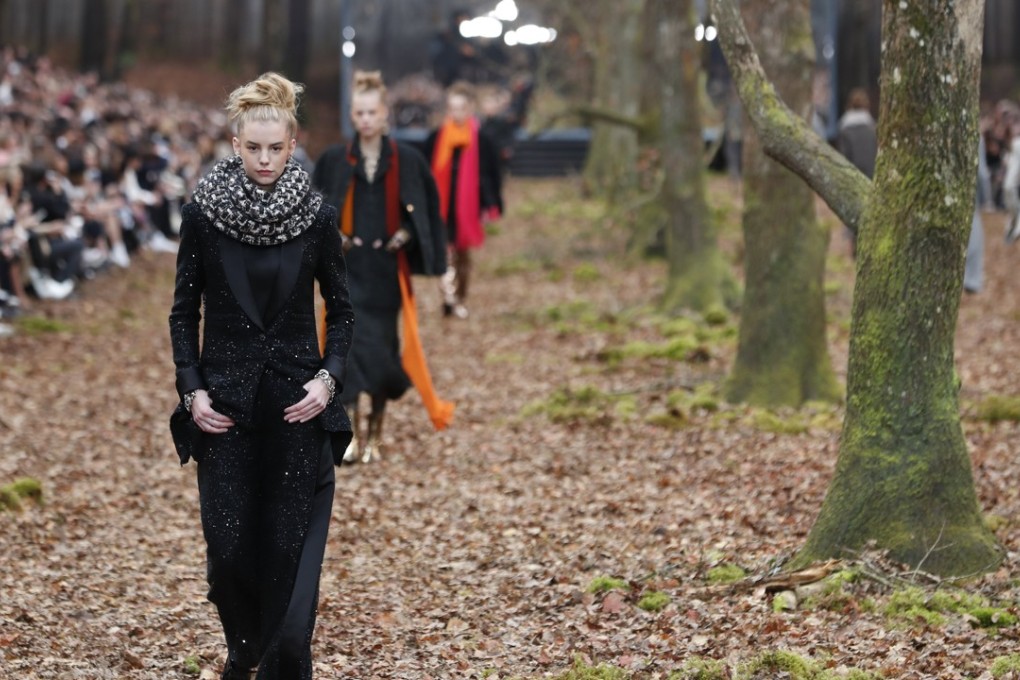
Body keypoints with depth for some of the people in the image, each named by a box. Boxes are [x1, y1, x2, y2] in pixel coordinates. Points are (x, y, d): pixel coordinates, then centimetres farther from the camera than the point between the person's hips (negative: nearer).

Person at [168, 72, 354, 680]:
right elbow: (184, 312, 5)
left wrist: (329, 377, -8)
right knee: (229, 547, 3)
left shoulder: (318, 217, -2)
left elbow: (342, 310, 6)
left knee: (291, 548, -3)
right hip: (226, 402, 0)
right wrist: (192, 389, -4)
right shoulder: (203, 213, -3)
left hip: (296, 402, 0)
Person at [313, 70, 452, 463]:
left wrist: (408, 233, -7)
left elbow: (427, 207, 8)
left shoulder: (407, 161, 1)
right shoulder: (334, 160, 1)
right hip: (348, 268, -1)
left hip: (386, 269, 1)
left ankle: (376, 432, 21)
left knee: (383, 347, 6)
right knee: (349, 342, -12)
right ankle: (350, 434, -14)